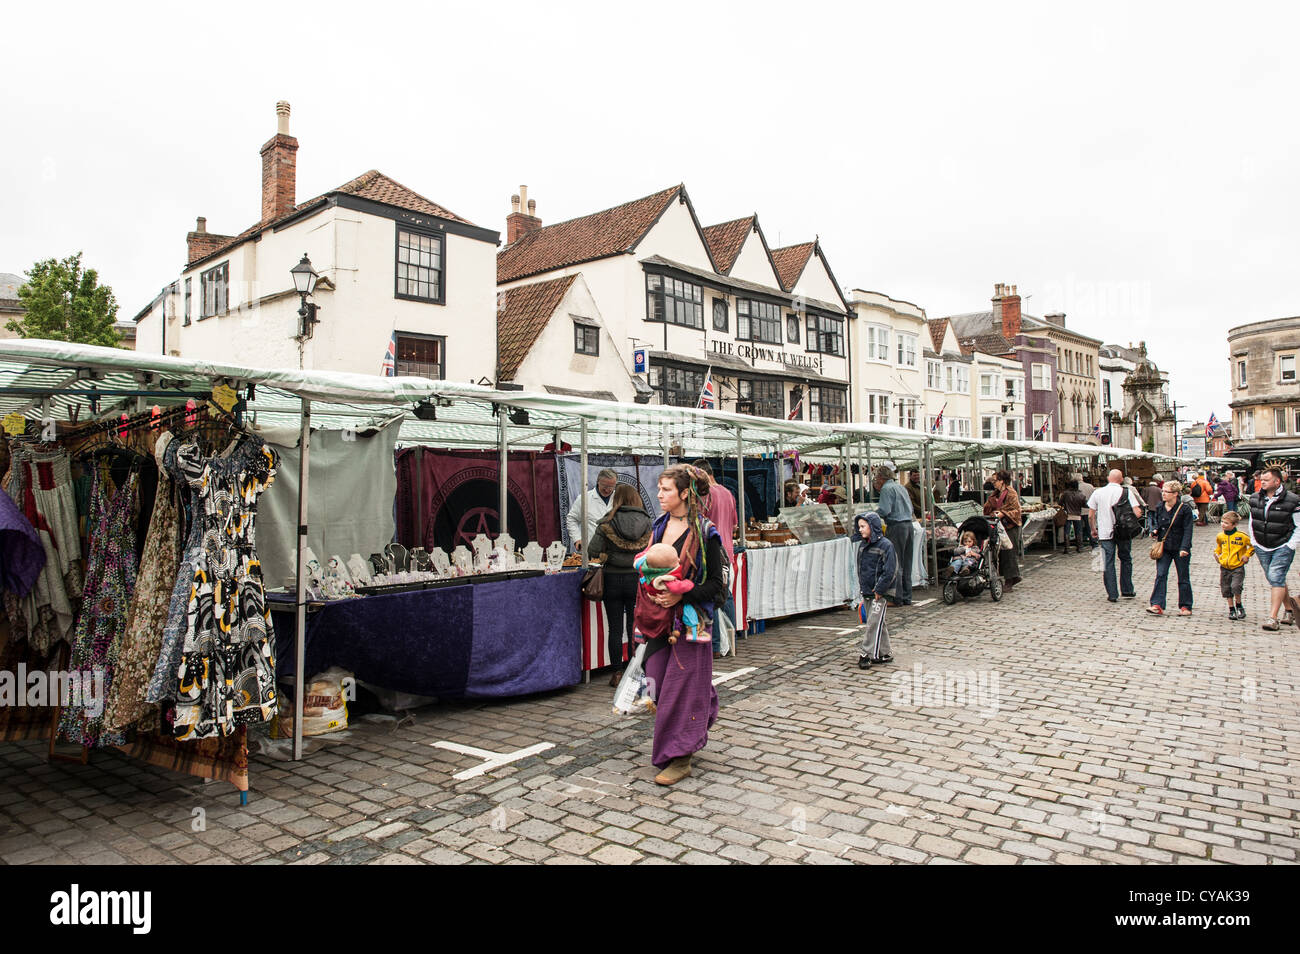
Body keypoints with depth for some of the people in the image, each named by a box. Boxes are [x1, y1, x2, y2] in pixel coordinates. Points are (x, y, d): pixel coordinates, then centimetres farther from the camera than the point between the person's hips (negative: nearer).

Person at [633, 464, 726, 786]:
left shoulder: (705, 533, -11)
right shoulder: (659, 526, 9)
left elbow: (716, 584, -11)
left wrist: (680, 595, -22)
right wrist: (650, 589, 0)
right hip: (659, 617, 7)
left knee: (680, 687, -3)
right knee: (657, 682, 10)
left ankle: (679, 758, 10)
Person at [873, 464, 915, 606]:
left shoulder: (887, 488, -8)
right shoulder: (901, 487, 18)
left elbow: (884, 511, -17)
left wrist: (875, 511, 4)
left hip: (896, 527, -9)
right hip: (908, 524, 9)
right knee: (906, 564, 12)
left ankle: (897, 598, -2)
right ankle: (907, 597, 17)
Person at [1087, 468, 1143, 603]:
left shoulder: (1097, 492, -1)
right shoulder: (1127, 492, -5)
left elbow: (1090, 516, 1)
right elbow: (1137, 513, -12)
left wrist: (1093, 530, 15)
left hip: (1105, 533, 0)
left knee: (1108, 563, 5)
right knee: (1125, 560, 19)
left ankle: (1112, 594, 4)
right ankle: (1127, 591, 24)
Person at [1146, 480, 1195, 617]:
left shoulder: (1185, 509, -10)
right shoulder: (1159, 508, 4)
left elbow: (1188, 531, -13)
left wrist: (1184, 548, -23)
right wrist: (1155, 531, -2)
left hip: (1180, 549, -3)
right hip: (1164, 548, 4)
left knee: (1183, 578, 8)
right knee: (1160, 575, -7)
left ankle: (1185, 606, 19)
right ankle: (1157, 605, -10)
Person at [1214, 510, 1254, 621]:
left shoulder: (1241, 536, -11)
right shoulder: (1220, 536, 5)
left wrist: (1247, 554, -8)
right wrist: (1216, 553, 10)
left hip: (1237, 567, -5)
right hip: (1224, 567, 5)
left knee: (1236, 587, -18)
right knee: (1226, 590, 7)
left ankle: (1239, 606, 7)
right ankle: (1231, 610, 21)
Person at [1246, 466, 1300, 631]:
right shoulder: (1255, 499, 3)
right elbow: (1251, 523, 16)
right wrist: (1253, 542, 10)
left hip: (1283, 547, -5)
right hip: (1262, 548, 5)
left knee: (1276, 577, -14)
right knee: (1273, 579, 12)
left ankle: (1273, 617, -12)